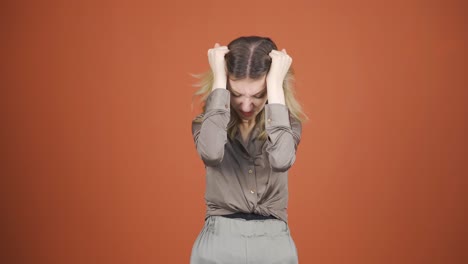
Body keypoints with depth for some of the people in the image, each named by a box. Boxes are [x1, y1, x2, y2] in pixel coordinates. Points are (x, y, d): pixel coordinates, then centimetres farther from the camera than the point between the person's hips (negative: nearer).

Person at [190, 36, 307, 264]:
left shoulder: (286, 122, -1)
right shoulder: (209, 122, -1)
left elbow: (281, 160, -24)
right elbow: (211, 153, -25)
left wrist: (275, 83, -19)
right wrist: (218, 79, -18)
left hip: (274, 243, 0)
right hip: (219, 241, 0)